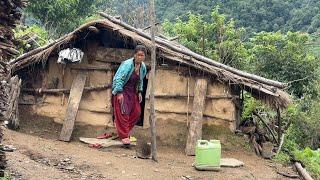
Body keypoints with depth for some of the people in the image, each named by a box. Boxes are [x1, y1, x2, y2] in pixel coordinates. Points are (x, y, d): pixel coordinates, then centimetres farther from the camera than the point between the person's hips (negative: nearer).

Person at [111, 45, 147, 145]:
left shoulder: (143, 67, 0)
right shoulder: (127, 64, -23)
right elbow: (118, 78, -23)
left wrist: (139, 92, 10)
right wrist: (119, 93, -25)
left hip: (132, 91, 8)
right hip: (121, 90, -7)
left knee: (137, 112, 8)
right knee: (123, 113, -10)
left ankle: (124, 130, 26)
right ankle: (124, 136, -4)